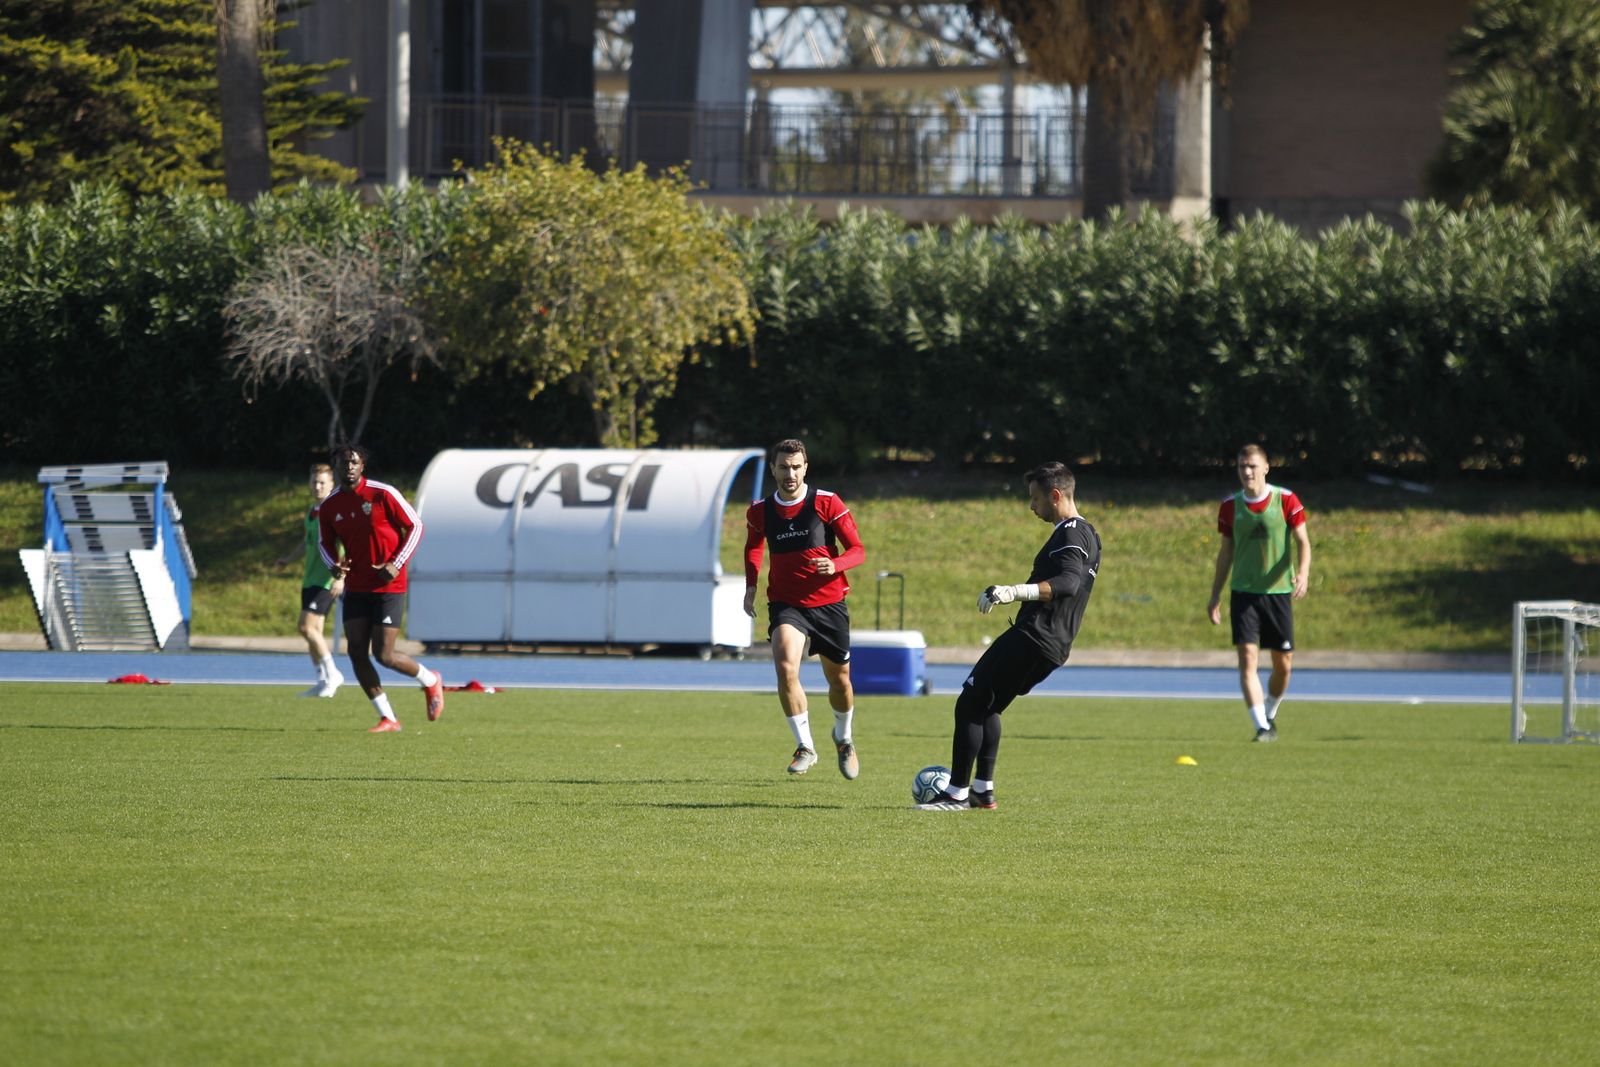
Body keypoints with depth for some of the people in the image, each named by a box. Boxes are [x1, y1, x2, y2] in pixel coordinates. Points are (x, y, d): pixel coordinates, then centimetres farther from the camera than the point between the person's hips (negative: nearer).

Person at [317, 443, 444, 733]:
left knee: (383, 655, -9)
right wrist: (334, 565, -5)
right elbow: (325, 542, 18)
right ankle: (387, 719, 7)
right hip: (356, 587, 5)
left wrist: (396, 564, -13)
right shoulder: (329, 508, 2)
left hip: (389, 586, -5)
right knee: (356, 652, -4)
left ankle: (430, 681, 21)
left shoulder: (382, 494, -11)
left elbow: (415, 526, -4)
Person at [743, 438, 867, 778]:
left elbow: (858, 551, -5)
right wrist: (751, 585, 8)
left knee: (839, 678, 11)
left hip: (829, 602, 0)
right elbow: (753, 548, 22)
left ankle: (844, 738, 41)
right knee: (786, 667, -25)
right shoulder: (759, 512, 0)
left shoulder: (827, 503, -8)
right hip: (786, 604, 0)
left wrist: (834, 565, -26)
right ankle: (804, 747, -15)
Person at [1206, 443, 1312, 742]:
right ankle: (1262, 727, -13)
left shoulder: (1286, 501, -3)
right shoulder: (1230, 507, 4)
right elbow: (1226, 552, 12)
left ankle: (1269, 714, 30)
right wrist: (1215, 595, 11)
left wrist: (1303, 572, -22)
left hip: (1278, 592, -1)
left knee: (1283, 664, 5)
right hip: (1243, 593, 1)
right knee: (1247, 658, -13)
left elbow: (1303, 542, -3)